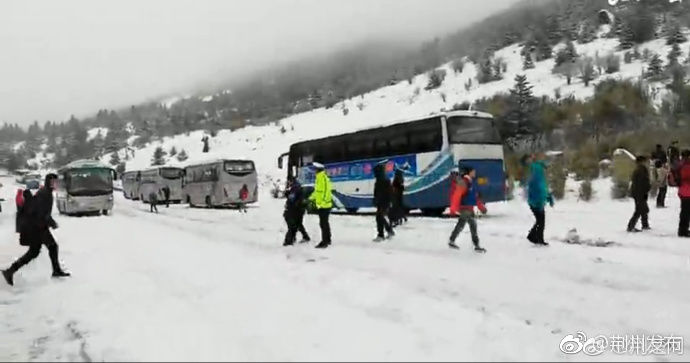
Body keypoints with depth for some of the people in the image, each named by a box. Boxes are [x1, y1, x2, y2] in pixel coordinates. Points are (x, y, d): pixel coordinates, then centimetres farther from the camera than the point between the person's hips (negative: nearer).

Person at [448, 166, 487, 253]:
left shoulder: (471, 182, 13)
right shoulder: (463, 182, -16)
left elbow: (475, 196, 20)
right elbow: (457, 196, -21)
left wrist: (481, 206, 21)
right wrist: (454, 208, -25)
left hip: (469, 208, 9)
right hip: (465, 208, -9)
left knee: (460, 225, 13)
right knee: (473, 225, -6)